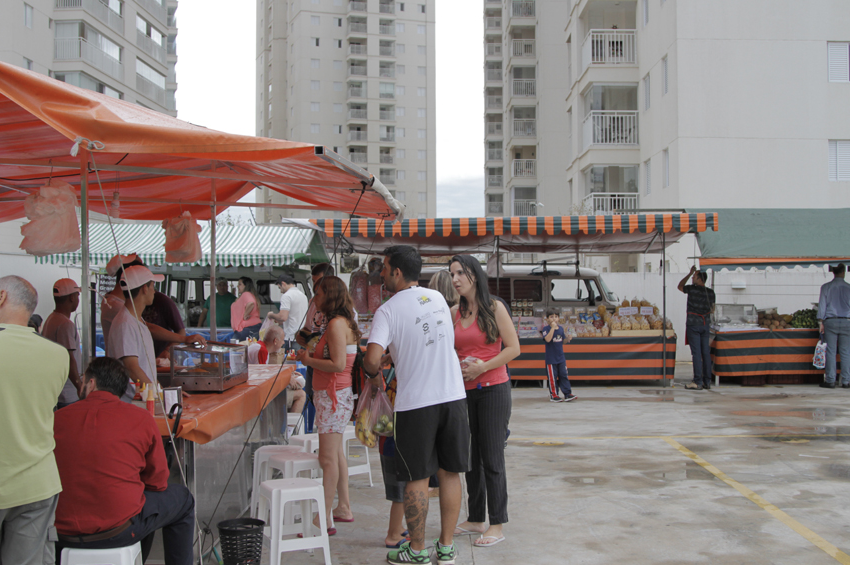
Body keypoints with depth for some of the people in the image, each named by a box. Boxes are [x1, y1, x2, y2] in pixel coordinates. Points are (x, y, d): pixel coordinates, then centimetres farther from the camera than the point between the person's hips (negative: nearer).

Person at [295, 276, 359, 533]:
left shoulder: (337, 324, -17)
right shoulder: (342, 322, 15)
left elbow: (338, 365, -24)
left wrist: (309, 360, -12)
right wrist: (312, 355, 11)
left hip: (333, 395, -11)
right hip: (337, 394, 11)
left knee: (328, 458, -7)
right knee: (336, 453, 18)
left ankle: (325, 520, -4)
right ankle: (344, 507, 27)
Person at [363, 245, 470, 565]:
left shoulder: (388, 311, -8)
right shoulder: (437, 298, 10)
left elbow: (373, 358, -20)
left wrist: (373, 375, 3)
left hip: (416, 403, -5)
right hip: (453, 397, 5)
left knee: (417, 478, 5)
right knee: (450, 473, 11)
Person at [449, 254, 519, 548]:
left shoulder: (494, 308, -6)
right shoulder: (454, 313, 8)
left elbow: (513, 348, -8)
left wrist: (482, 368, -17)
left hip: (493, 390, -5)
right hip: (464, 392, 5)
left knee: (491, 459, -3)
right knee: (470, 457, 11)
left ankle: (497, 525, 5)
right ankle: (476, 519, 22)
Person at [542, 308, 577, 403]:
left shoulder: (560, 328, 8)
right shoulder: (546, 329, -10)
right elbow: (548, 339, -28)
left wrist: (568, 339, -6)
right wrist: (553, 327, -29)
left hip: (561, 357, 5)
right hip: (551, 358, -5)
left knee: (564, 375, 6)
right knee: (553, 377, 1)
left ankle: (568, 394, 9)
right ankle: (553, 395, 11)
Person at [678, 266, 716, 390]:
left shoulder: (692, 289, -9)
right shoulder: (711, 292, 5)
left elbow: (680, 286, 11)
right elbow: (712, 309, 14)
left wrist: (690, 273, 16)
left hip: (693, 324, -5)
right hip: (706, 324, 5)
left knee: (696, 353, -6)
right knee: (706, 353, 8)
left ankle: (698, 382, -8)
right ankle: (707, 381, 11)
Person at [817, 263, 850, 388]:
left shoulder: (826, 287, 2)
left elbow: (822, 305, 0)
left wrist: (820, 322, 2)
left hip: (830, 321, 0)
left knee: (831, 352, 0)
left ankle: (830, 380, -2)